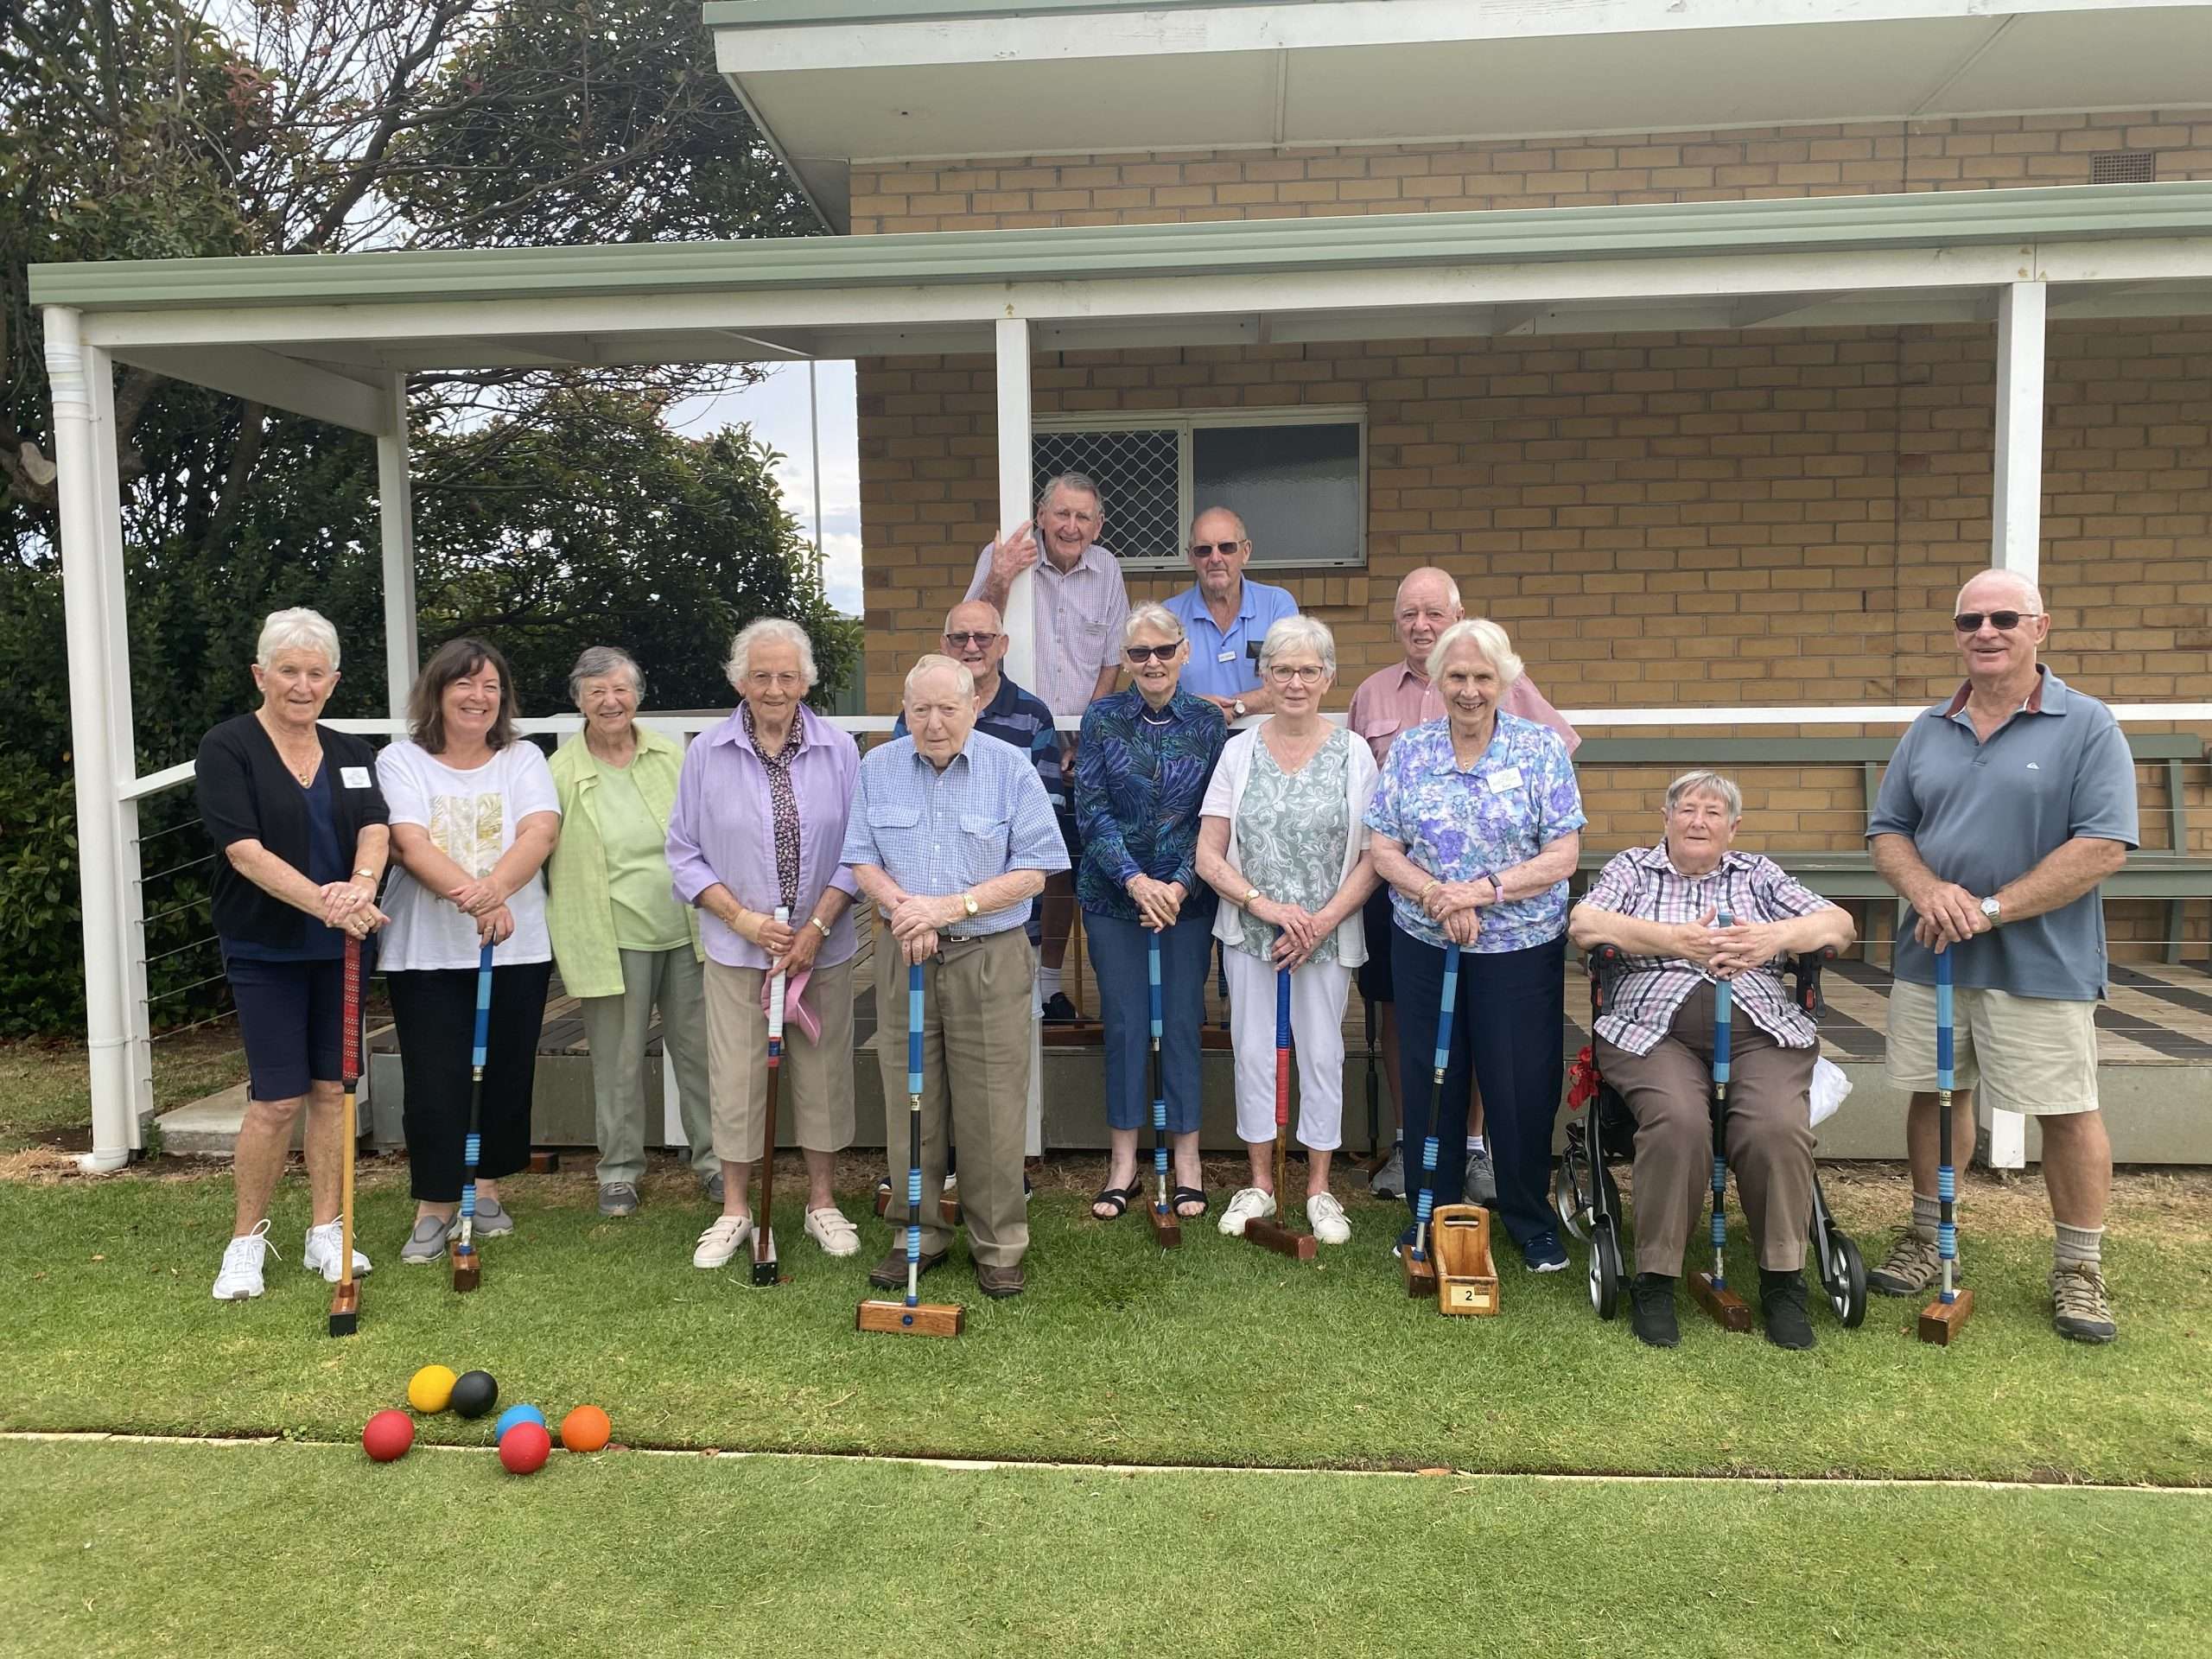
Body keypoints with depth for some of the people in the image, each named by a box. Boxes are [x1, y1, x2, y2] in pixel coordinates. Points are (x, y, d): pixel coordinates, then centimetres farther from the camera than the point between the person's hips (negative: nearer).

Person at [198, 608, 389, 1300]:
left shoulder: (351, 754, 9)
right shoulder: (227, 748, -6)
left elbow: (374, 828, -6)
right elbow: (245, 849, -17)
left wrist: (362, 884, -29)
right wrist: (323, 902, -30)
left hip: (341, 949, 4)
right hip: (266, 951, -4)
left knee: (331, 1089, 9)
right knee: (277, 1099, -4)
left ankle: (325, 1231, 20)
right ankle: (247, 1237, 15)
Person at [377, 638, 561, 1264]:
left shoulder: (522, 759, 7)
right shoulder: (401, 760, 1)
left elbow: (542, 832, -11)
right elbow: (411, 844, -14)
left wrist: (496, 885, -30)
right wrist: (472, 896, -31)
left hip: (517, 951, 2)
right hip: (427, 953, -2)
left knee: (505, 1075, 9)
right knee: (434, 1084, -1)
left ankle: (486, 1186, 28)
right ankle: (435, 1204, 14)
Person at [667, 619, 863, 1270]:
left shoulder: (840, 752, -2)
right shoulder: (706, 754, -2)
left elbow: (855, 850, -1)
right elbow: (685, 853, 0)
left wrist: (817, 927, -10)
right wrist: (743, 918, -11)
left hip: (823, 947, 1)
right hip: (736, 949, 0)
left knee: (823, 1073, 8)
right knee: (735, 1079, 4)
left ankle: (822, 1203, 25)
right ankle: (734, 1210, 21)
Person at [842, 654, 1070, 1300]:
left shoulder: (1011, 768, -3)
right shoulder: (878, 768, 6)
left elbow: (1033, 871, -6)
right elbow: (862, 860, 6)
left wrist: (951, 907, -16)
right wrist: (901, 905, -14)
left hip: (990, 960, -3)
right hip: (904, 957, 3)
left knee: (991, 1111, 0)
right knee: (910, 1104, 8)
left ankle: (999, 1246, 14)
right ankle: (920, 1236, 23)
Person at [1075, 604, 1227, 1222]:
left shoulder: (1208, 723, 1)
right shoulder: (1102, 719, -1)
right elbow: (1090, 808, -6)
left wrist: (1180, 884, -13)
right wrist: (1135, 880, -16)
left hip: (1188, 895, 0)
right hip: (1113, 894, 0)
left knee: (1182, 1020, 4)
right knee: (1124, 1023, 4)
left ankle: (1187, 1158, 18)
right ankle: (1124, 1164, 16)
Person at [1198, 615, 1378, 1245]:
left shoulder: (1354, 754, -2)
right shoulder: (1239, 751, 0)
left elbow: (1372, 857, -4)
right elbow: (1208, 857, -2)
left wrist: (1325, 921, -14)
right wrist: (1266, 905, -14)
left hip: (1329, 934, -1)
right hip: (1248, 932, 1)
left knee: (1322, 1055, 7)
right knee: (1253, 1051, 8)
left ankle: (1319, 1187, 23)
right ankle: (1260, 1182, 24)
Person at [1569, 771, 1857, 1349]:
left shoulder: (1758, 874, 22)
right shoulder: (1632, 868, 17)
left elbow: (1840, 924, 11)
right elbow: (1584, 924, -3)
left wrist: (1775, 938, -11)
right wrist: (1679, 941, -16)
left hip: (1759, 1031, 2)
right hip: (1656, 1032, -2)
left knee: (1779, 1127, -28)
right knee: (1677, 1122, -32)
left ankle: (1783, 1281, -11)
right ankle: (1654, 1281, -17)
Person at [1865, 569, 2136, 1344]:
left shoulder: (2087, 726, -6)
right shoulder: (1927, 731, 8)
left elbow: (2103, 847, -14)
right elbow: (1887, 832, 9)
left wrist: (1991, 910, -19)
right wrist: (1927, 889, -13)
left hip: (2041, 964, -4)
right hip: (1930, 959, 4)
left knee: (2068, 1111, 4)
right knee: (1936, 1096, 12)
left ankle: (2079, 1268, 20)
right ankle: (1929, 1236, 29)